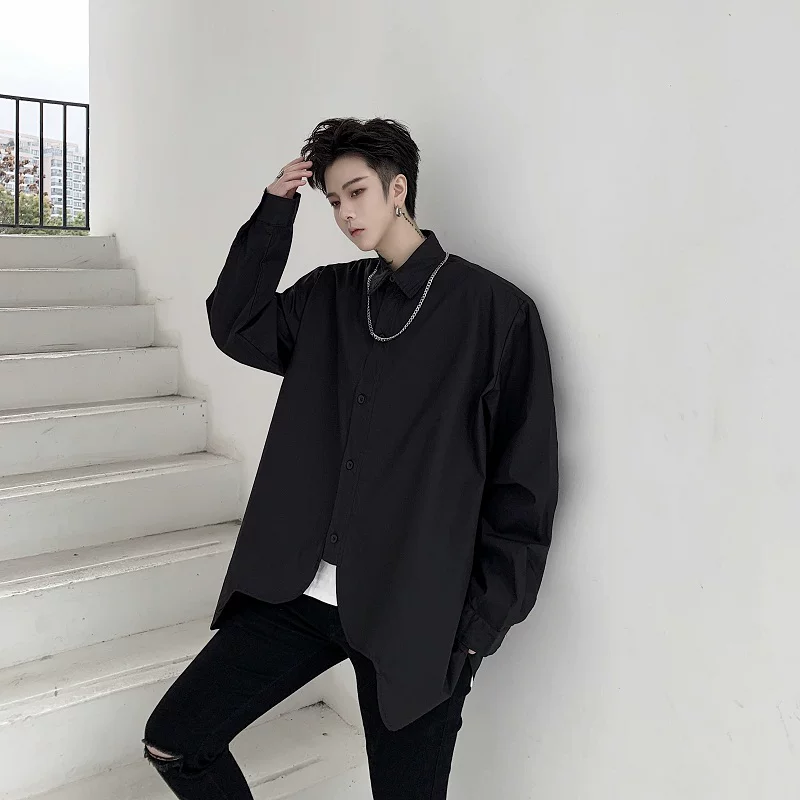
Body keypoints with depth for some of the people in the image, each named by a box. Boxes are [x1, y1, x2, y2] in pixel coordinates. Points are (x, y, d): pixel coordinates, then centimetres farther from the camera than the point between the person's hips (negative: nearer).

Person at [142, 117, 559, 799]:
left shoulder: (495, 308, -7)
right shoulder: (328, 296, 11)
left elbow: (525, 482, -7)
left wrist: (484, 622, -8)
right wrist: (275, 210, 4)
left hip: (415, 613, -5)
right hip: (300, 591, 5)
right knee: (173, 741, 7)